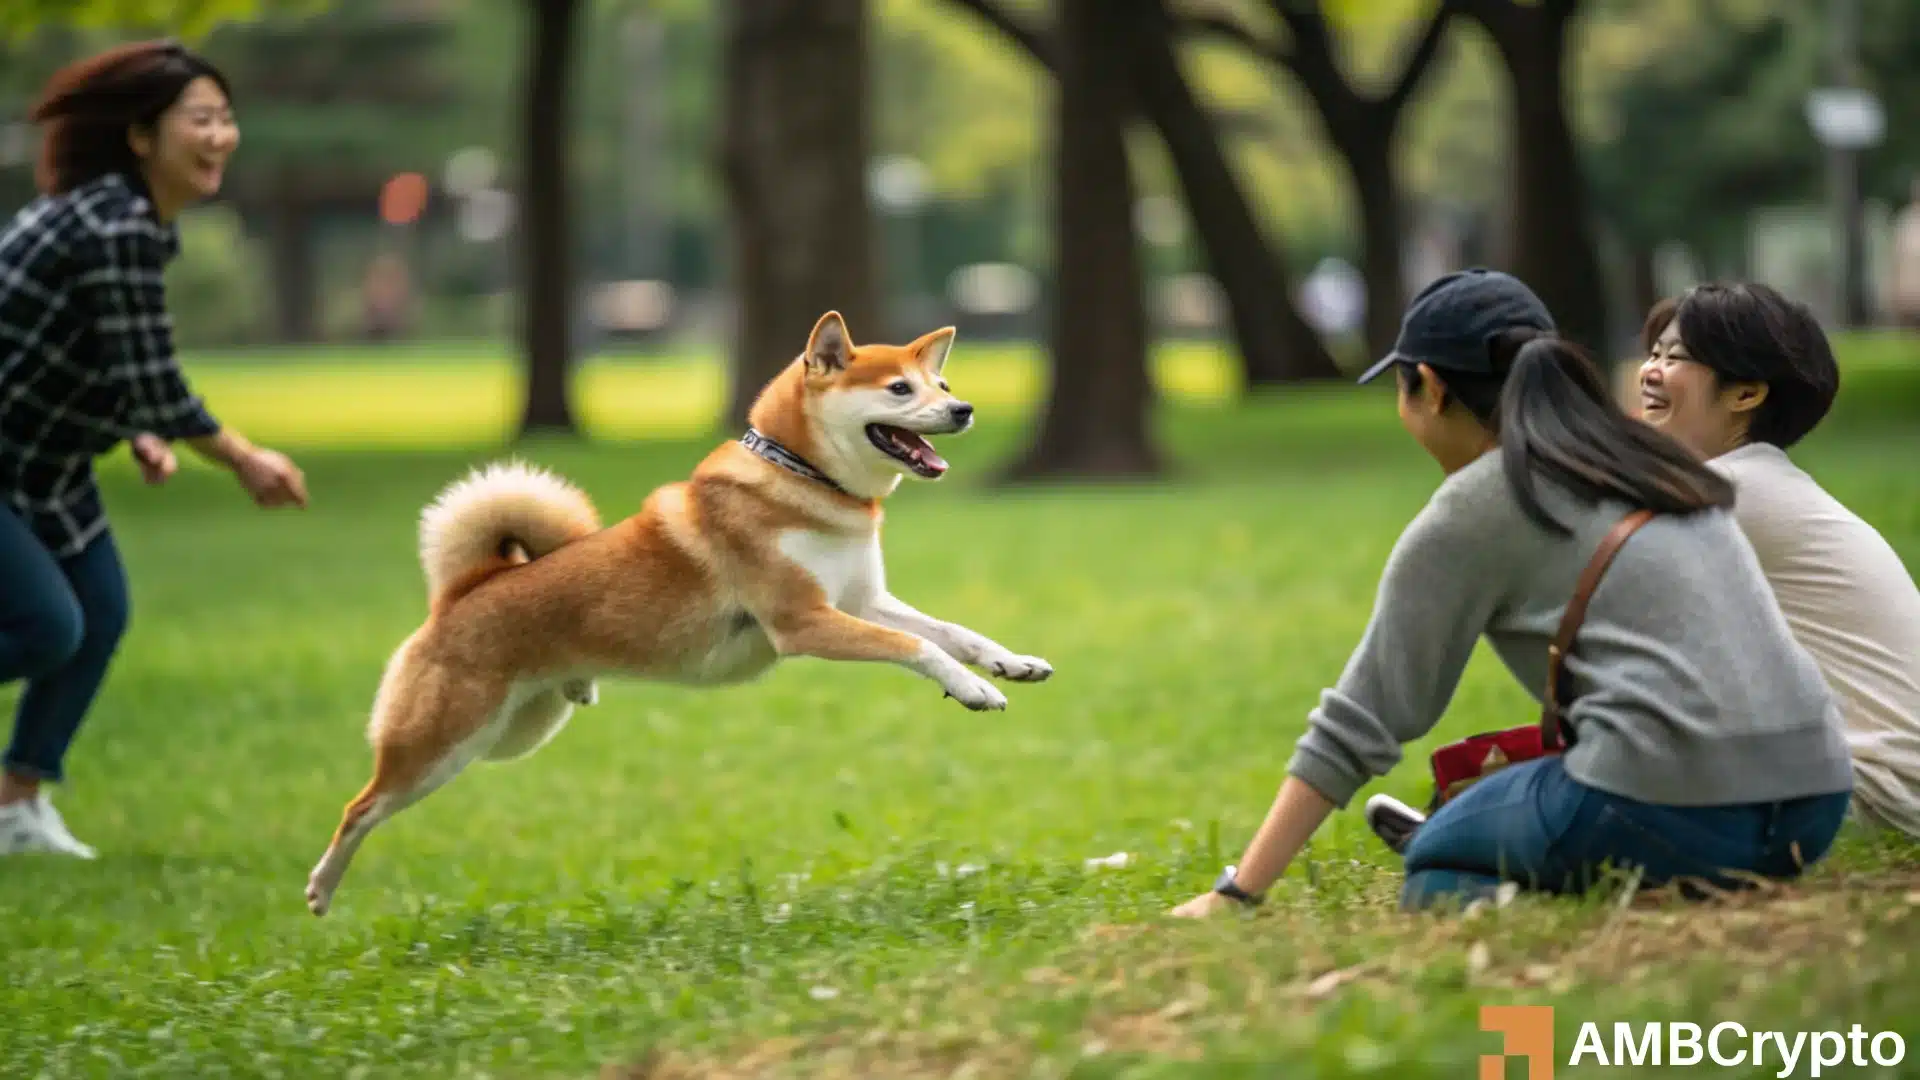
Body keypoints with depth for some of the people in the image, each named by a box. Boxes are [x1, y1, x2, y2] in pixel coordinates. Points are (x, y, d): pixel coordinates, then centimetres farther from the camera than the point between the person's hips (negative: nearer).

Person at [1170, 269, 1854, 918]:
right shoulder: (1642, 461, 22)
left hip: (1672, 804, -7)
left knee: (1436, 862, 18)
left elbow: (1361, 722, 1)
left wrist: (1237, 893, 6)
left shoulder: (1469, 513, 2)